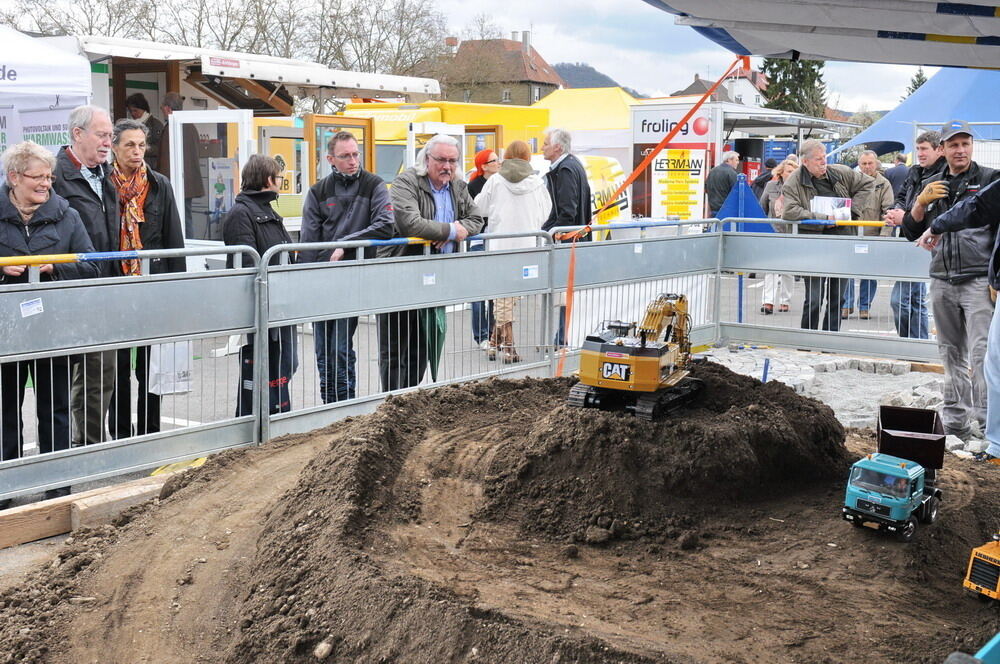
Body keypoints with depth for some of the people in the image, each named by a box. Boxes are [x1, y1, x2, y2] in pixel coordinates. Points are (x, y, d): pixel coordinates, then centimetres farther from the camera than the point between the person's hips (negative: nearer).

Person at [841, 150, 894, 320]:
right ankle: (847, 304, 12)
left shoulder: (884, 184, 0)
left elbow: (888, 211, -5)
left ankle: (864, 306, 16)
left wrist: (884, 235, -13)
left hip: (872, 235, -1)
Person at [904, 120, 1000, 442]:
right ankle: (955, 422, 19)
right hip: (942, 282, 5)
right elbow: (911, 232, 15)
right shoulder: (930, 185, 14)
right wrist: (920, 203, -4)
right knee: (951, 354, 11)